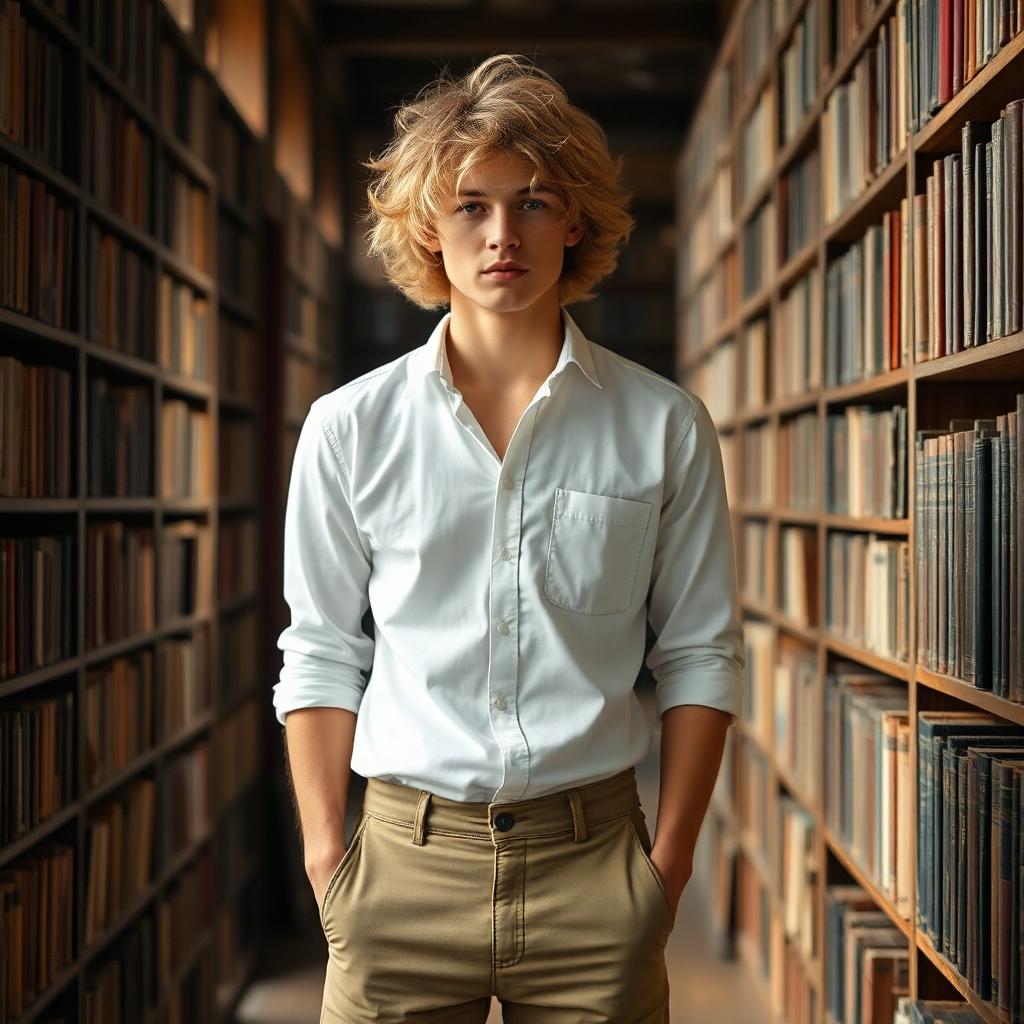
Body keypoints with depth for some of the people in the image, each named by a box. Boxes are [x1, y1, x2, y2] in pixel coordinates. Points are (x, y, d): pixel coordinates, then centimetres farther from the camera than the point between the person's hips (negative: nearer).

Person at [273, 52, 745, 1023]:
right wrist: (325, 858, -1)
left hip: (592, 864, 0)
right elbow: (320, 654, 4)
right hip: (404, 862, 0)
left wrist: (669, 864, -1)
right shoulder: (350, 426, 2)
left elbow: (699, 653, 3)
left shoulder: (662, 425, 1)